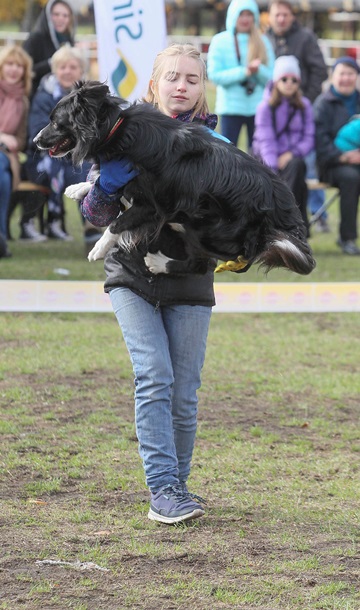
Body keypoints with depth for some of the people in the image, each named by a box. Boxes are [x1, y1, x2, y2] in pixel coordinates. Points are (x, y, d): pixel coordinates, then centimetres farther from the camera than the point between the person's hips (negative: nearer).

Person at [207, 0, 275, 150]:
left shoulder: (263, 42, 7)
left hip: (258, 107, 2)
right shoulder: (220, 41, 0)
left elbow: (272, 77, 3)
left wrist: (259, 70, -18)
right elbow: (214, 75, -9)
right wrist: (243, 72, -18)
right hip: (231, 107, -2)